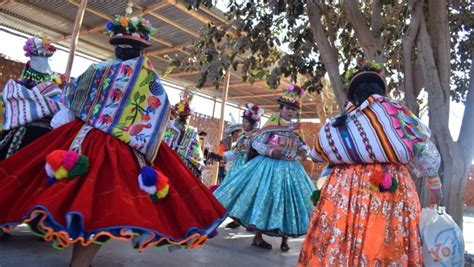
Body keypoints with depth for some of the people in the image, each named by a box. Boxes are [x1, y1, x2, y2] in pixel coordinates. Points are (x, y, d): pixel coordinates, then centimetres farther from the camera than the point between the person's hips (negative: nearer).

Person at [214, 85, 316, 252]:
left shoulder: (297, 129, 10)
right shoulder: (271, 123, -3)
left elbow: (302, 146, 16)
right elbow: (256, 142, -6)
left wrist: (304, 151, -7)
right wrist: (270, 151, -21)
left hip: (290, 169, 4)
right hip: (269, 166, -4)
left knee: (288, 200, 5)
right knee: (263, 198, -1)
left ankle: (284, 239, 21)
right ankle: (258, 237, 13)